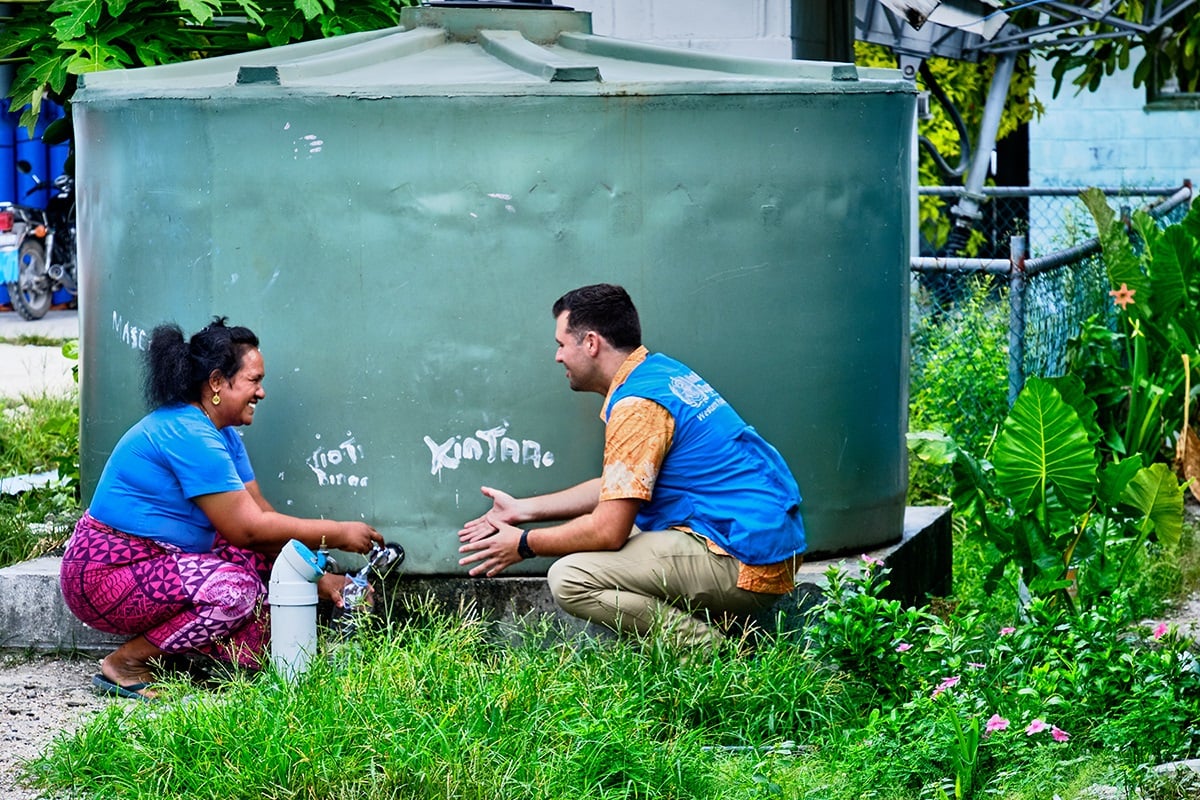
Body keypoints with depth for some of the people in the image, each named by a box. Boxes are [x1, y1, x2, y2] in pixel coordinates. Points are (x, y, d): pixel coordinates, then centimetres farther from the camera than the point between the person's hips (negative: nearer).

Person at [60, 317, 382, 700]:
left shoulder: (221, 435, 10)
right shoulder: (189, 436, -22)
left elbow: (260, 513, 8)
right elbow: (247, 527, -21)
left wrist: (317, 575, -1)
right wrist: (338, 534, -15)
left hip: (154, 564, 10)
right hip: (104, 579, -10)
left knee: (262, 558, 2)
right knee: (237, 590, -26)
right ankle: (125, 664, -14)